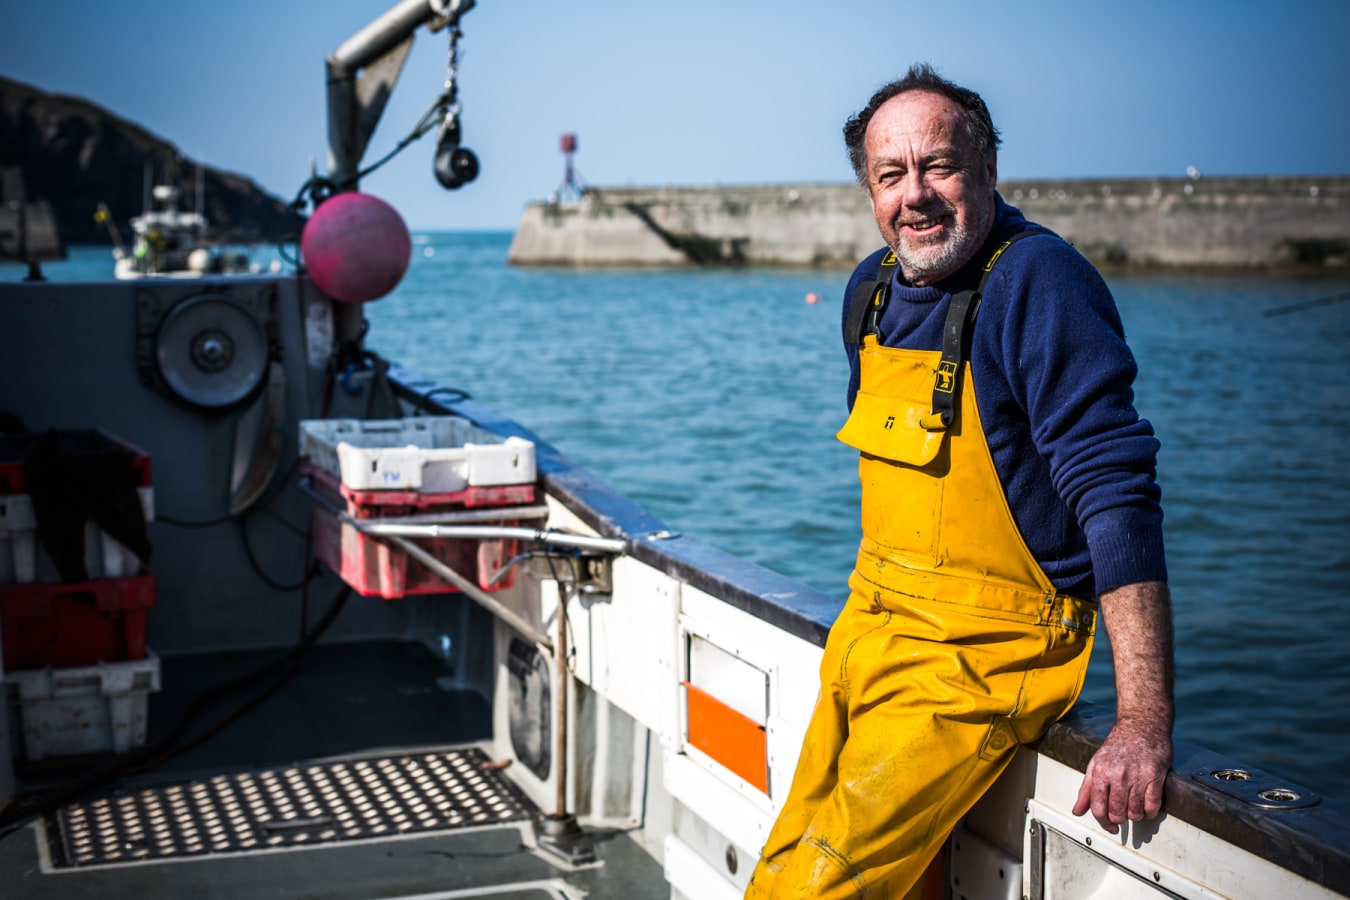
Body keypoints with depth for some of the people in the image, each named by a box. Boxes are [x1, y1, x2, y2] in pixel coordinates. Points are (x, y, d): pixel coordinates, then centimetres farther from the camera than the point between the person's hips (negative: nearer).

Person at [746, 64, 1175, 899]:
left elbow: (1117, 491, -24)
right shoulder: (874, 289, 8)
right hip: (871, 639, 8)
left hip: (980, 658, -8)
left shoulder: (1037, 282, -17)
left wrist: (1145, 721, -29)